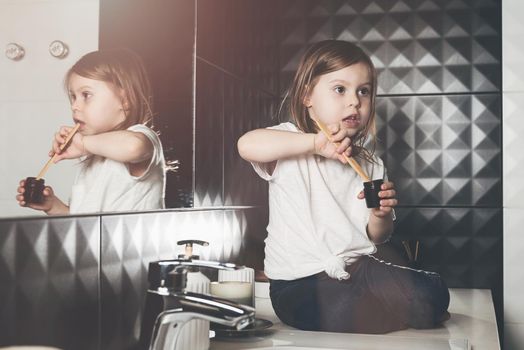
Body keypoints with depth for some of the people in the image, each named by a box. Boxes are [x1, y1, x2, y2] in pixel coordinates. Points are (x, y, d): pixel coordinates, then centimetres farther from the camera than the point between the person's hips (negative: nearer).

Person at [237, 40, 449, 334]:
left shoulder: (370, 164, 12)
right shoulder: (293, 144, -4)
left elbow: (377, 237, 15)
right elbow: (247, 145, -28)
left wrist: (382, 214, -8)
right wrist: (315, 143, -32)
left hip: (359, 267, 4)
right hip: (301, 283, -4)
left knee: (434, 294, -18)